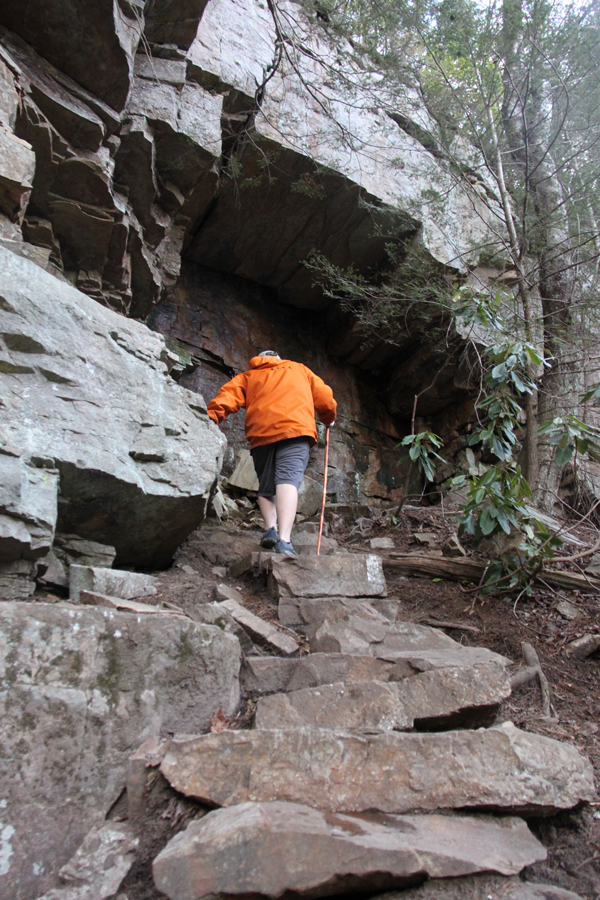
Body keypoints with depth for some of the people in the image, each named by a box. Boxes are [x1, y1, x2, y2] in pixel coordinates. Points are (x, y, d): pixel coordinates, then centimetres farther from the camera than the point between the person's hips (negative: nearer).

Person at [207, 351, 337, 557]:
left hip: (260, 433, 1)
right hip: (295, 428, -1)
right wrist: (329, 419, 44)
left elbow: (227, 396, 9)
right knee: (288, 480, -16)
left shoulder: (248, 376, 28)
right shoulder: (299, 369, 30)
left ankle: (271, 528, -7)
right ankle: (284, 540, -31)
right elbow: (324, 397, 26)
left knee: (266, 486, 15)